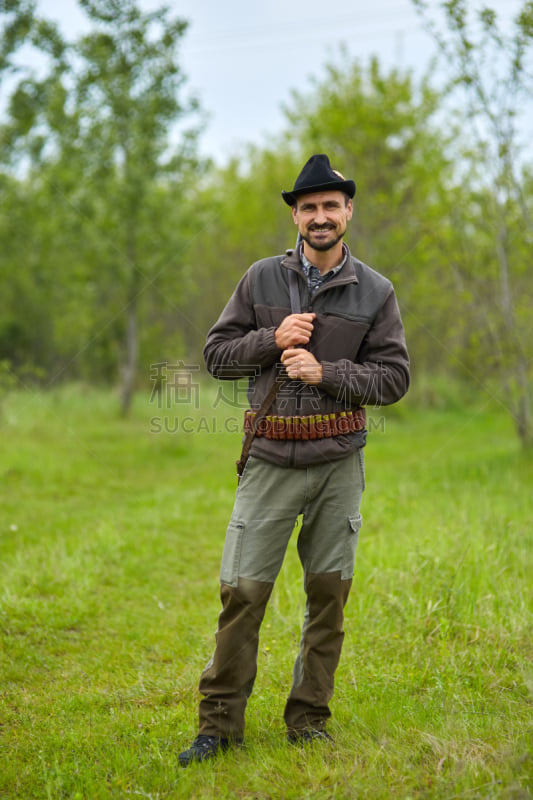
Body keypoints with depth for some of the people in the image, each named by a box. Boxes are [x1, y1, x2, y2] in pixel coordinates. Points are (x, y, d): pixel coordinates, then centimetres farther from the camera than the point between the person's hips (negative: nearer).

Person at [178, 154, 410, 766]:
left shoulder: (375, 292, 4)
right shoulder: (262, 279, 5)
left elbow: (394, 377, 1)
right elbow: (216, 354, 6)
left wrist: (325, 372, -12)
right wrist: (272, 339, -10)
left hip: (339, 462, 1)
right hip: (272, 459, -1)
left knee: (328, 593, 6)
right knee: (242, 590, -4)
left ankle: (308, 719, 20)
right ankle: (220, 723, 7)